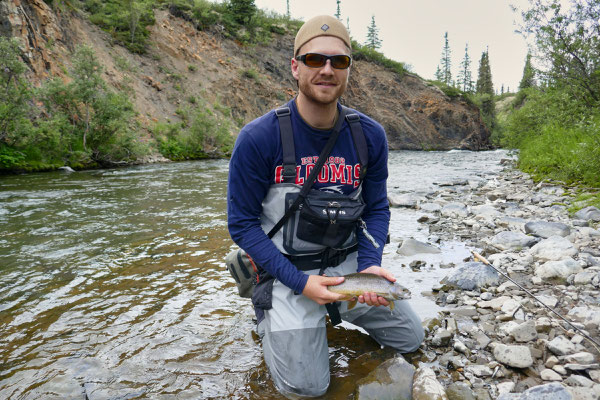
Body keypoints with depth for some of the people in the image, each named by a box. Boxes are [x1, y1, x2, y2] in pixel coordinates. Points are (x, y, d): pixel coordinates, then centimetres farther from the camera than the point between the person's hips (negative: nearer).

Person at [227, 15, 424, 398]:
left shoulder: (370, 136, -7)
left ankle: (337, 307, 32)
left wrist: (370, 265, -14)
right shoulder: (258, 138, -19)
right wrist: (299, 282, -19)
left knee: (411, 339, 13)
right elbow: (242, 223, -13)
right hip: (287, 268, -4)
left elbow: (376, 208, 3)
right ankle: (269, 314, 19)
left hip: (349, 261, 5)